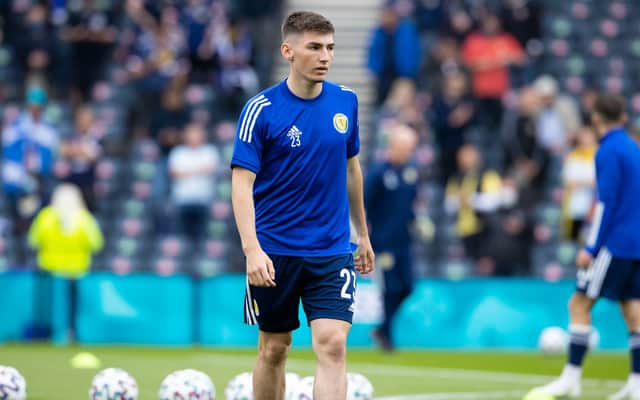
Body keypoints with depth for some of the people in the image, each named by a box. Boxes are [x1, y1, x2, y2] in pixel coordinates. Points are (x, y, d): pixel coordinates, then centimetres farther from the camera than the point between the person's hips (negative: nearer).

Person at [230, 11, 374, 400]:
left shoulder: (346, 101, 3)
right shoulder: (260, 109, -10)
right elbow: (242, 183, -14)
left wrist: (363, 234, 21)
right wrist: (252, 249, -25)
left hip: (333, 252, 2)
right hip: (275, 252, -2)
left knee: (333, 345, -13)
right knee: (274, 350, 9)